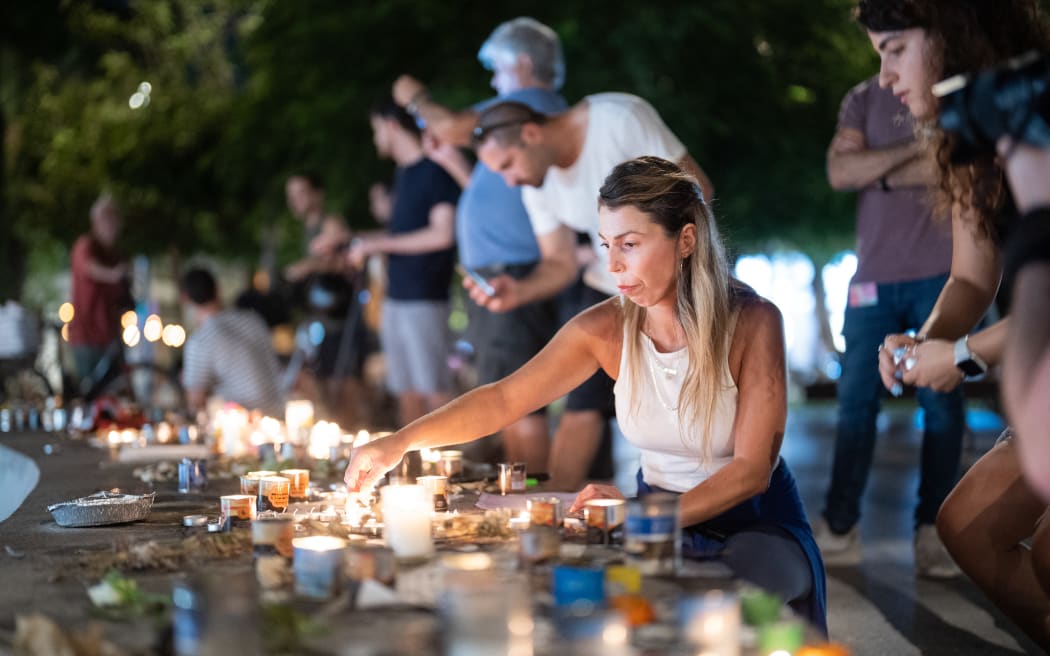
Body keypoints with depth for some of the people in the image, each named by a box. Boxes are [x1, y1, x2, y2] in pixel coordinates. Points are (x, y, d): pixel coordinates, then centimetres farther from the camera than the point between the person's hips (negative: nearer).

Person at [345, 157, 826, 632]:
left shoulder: (753, 323, -18)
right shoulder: (607, 329, -9)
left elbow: (752, 468, -19)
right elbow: (505, 399, -7)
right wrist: (401, 442, -21)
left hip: (758, 526, -3)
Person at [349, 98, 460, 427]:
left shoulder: (435, 171, -9)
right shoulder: (402, 173, 16)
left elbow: (443, 234, -16)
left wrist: (380, 244, -12)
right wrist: (364, 240, 14)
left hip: (425, 299, -8)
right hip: (396, 298, 8)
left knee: (435, 390, -6)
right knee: (406, 392, 10)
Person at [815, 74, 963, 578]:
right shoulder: (864, 99, 12)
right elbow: (839, 173, -2)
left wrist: (881, 174, -5)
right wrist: (914, 148, -11)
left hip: (942, 273, -2)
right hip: (874, 275, 3)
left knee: (941, 401, -2)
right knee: (855, 399, 0)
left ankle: (932, 532, 4)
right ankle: (839, 528, 7)